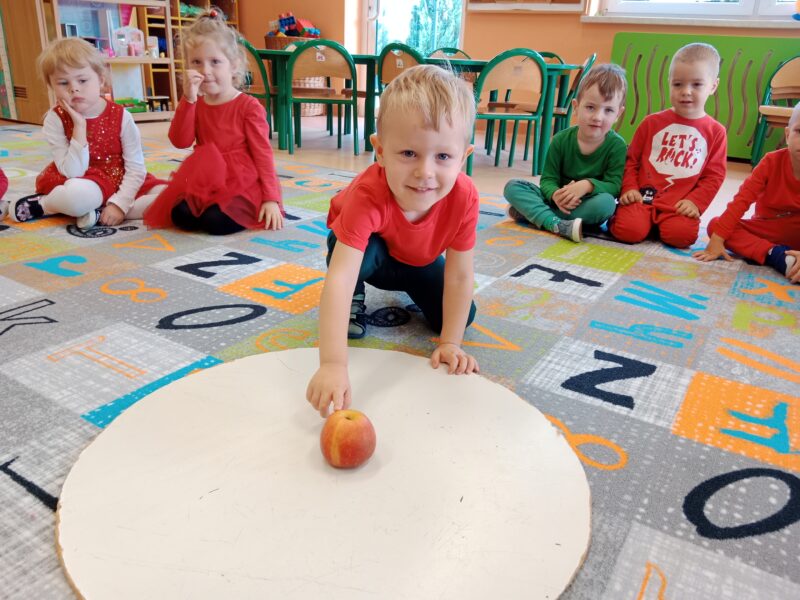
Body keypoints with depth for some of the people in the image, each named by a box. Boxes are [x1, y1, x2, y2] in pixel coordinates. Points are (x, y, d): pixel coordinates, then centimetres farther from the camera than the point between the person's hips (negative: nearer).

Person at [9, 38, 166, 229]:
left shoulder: (121, 116, -9)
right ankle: (42, 203, -5)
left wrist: (119, 204, -24)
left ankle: (96, 212, -21)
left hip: (121, 181, 3)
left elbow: (136, 168, -11)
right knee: (77, 194, -40)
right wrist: (79, 126, -25)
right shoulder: (55, 120, -10)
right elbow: (73, 173, -19)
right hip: (86, 184, -2)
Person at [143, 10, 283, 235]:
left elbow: (262, 153, -9)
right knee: (181, 216, -22)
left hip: (242, 184, -4)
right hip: (204, 184, 4)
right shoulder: (195, 104, 10)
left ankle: (248, 211, 1)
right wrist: (189, 98, -17)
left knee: (216, 221, -29)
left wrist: (271, 198, -17)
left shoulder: (248, 105, -6)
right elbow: (180, 141, -6)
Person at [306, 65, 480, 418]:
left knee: (457, 317, -9)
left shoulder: (464, 197, -35)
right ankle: (355, 302, -4)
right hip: (371, 254, -3)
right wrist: (333, 365, -61)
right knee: (352, 245, -37)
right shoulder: (368, 195, -45)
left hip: (420, 261, 4)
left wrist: (450, 344, -27)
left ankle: (407, 293, 22)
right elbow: (338, 278, -53)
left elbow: (459, 277, -26)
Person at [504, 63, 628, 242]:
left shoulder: (617, 146, -8)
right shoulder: (561, 140, -3)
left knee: (606, 202, -36)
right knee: (512, 186, -15)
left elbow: (614, 186, -14)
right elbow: (548, 179, -5)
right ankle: (557, 225, -37)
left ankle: (531, 212, -28)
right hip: (558, 201, 2)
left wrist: (588, 185, -34)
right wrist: (555, 194, -29)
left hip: (586, 207, -2)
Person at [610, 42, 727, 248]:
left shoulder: (715, 132, 8)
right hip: (643, 195, 0)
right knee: (629, 230, -26)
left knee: (681, 235, -28)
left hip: (680, 205, 1)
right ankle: (618, 215, 9)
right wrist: (629, 188, -4)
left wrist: (695, 202, -7)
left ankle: (658, 225, 5)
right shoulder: (652, 122, 9)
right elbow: (631, 159, 11)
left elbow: (714, 175, 7)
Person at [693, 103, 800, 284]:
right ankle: (776, 255, -34)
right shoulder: (772, 162, -12)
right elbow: (742, 199, -17)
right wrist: (717, 240, -26)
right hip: (767, 230, 2)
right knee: (715, 224, -22)